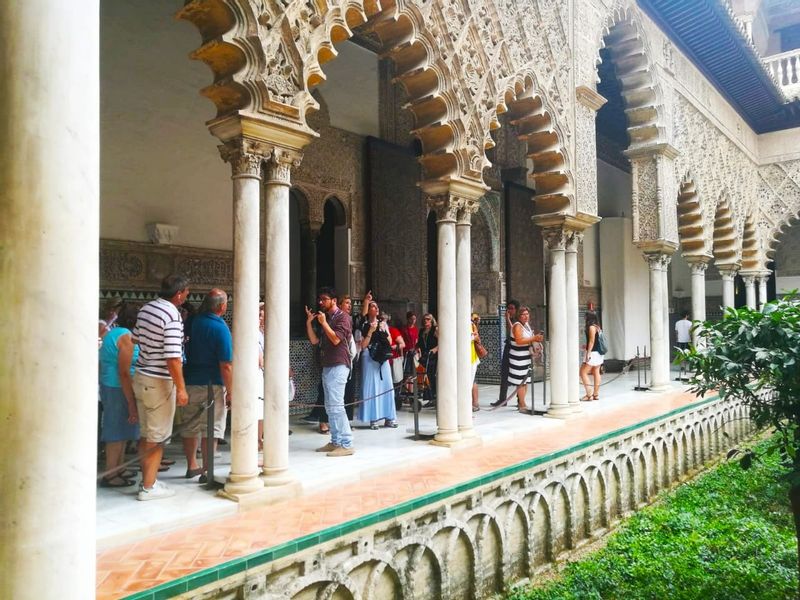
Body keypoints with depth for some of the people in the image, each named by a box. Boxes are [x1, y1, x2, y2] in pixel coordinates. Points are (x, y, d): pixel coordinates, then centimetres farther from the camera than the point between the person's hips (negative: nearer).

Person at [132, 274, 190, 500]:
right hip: (160, 382, -8)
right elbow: (172, 358, -22)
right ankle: (148, 487, 9)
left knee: (145, 434, 16)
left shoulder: (145, 308, 6)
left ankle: (147, 479, 26)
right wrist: (181, 388, -17)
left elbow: (137, 339, 16)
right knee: (157, 437, 2)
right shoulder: (172, 315, -19)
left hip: (141, 377, 8)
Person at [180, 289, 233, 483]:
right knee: (211, 429, 2)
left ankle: (191, 466, 29)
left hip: (190, 383, 6)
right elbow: (226, 365, -18)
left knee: (190, 427, 15)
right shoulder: (220, 327, -14)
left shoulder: (192, 321, 3)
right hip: (212, 385, -6)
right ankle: (207, 471, 5)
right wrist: (230, 392, -10)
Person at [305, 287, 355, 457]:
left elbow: (336, 339, -16)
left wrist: (323, 323, -12)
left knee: (336, 405, -13)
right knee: (330, 407, 9)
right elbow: (314, 341, 14)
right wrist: (309, 322, 6)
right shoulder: (326, 318, 20)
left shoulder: (342, 317, -5)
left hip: (338, 366, -9)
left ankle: (346, 444, -11)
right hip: (327, 366, 9)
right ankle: (335, 442, 15)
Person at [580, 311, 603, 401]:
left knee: (583, 372, -5)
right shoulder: (597, 326, 13)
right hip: (598, 353, 9)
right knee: (596, 373, 10)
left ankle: (589, 394, -7)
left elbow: (592, 341, -18)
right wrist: (587, 346, 26)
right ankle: (596, 394, 14)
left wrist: (588, 353, -19)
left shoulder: (591, 327, -13)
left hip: (593, 353, -9)